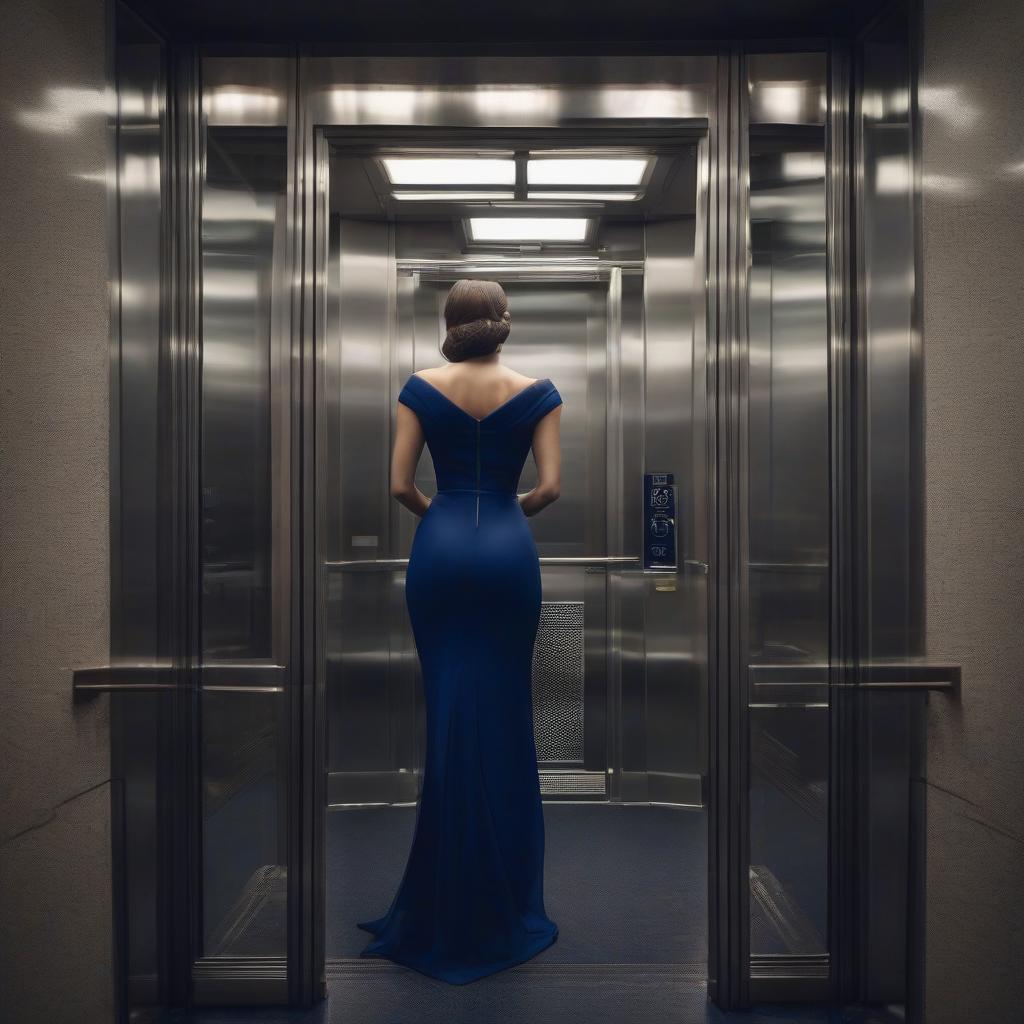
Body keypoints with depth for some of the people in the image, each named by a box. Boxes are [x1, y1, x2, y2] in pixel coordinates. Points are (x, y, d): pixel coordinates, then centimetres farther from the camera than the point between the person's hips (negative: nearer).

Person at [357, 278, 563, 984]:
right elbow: (550, 487, -5)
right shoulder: (537, 391, 1)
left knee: (448, 714, 7)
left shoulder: (422, 388, 2)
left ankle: (445, 905, 18)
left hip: (440, 549, 1)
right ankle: (505, 905, 20)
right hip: (507, 550, 0)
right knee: (506, 716, 9)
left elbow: (400, 485, -3)